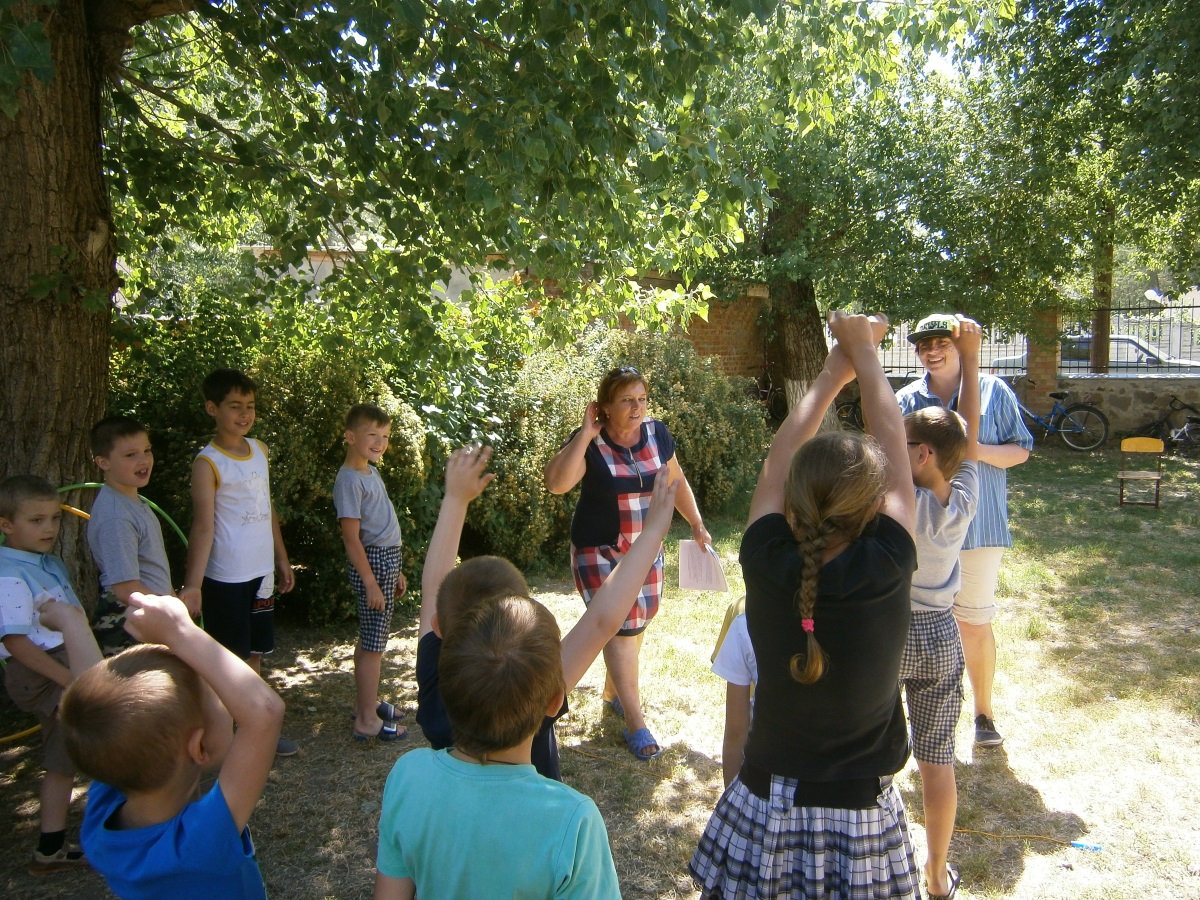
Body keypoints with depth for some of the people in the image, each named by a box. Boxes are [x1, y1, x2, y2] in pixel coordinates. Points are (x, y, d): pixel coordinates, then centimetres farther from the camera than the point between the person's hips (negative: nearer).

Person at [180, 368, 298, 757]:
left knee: (254, 654, 18)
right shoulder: (208, 463, -13)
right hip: (226, 579, -7)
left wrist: (282, 560, 17)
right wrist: (193, 585, -27)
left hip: (262, 573, 7)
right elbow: (203, 527, -20)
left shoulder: (259, 449, 7)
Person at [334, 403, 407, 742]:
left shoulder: (371, 472, 12)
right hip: (371, 563, -9)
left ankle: (366, 702, 31)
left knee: (369, 640, 18)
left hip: (387, 561, 9)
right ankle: (366, 721, 7)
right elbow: (351, 538, -19)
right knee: (374, 644, -3)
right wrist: (371, 583, -19)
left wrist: (395, 571, 20)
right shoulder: (349, 480, -16)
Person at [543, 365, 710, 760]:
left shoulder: (657, 434, -2)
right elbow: (556, 482, -32)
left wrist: (697, 524, 8)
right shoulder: (588, 441, -15)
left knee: (636, 622, 15)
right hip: (600, 552, -5)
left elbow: (676, 482, 12)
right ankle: (635, 723, 0)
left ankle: (613, 690, 39)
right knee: (621, 626, -8)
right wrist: (585, 434, -28)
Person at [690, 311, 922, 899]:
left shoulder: (765, 565, -19)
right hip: (859, 816, -1)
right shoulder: (885, 571, -21)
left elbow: (777, 459, -2)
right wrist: (865, 353, 8)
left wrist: (833, 372, 11)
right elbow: (895, 447, -6)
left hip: (764, 808, 1)